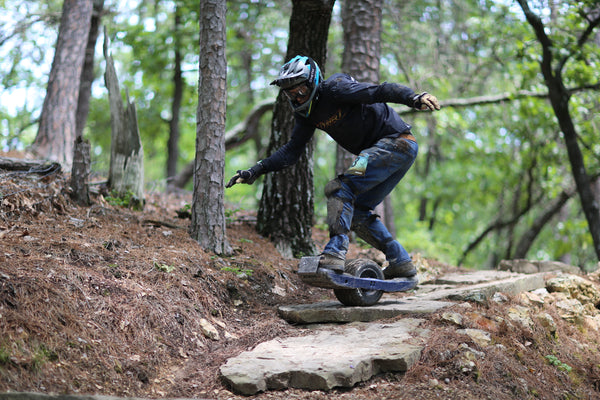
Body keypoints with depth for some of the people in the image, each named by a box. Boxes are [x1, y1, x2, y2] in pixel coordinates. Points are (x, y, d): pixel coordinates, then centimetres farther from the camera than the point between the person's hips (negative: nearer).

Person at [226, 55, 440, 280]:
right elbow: (291, 151, 10)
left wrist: (414, 99, -43)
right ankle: (401, 264, 16)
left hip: (396, 142, -10)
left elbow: (380, 91, -27)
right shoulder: (306, 111, 9)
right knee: (358, 213, 12)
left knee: (340, 189, -21)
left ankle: (335, 254, -26)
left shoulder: (334, 89, -16)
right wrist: (256, 171, 0)